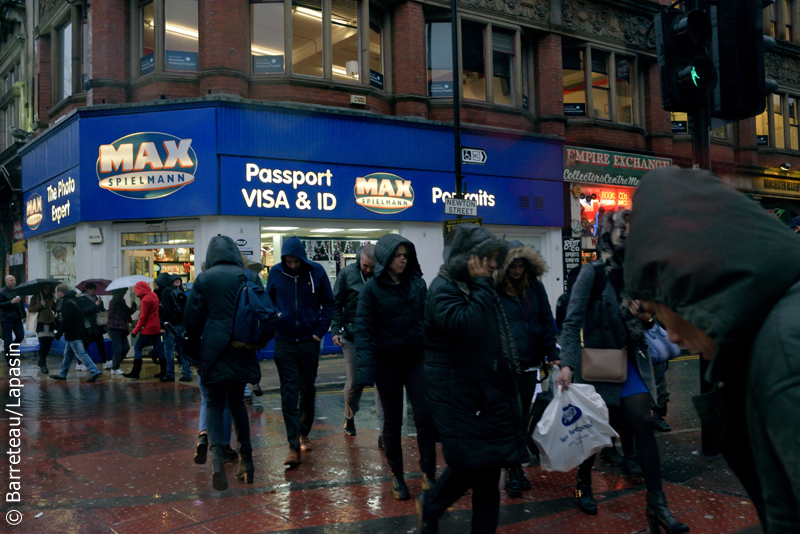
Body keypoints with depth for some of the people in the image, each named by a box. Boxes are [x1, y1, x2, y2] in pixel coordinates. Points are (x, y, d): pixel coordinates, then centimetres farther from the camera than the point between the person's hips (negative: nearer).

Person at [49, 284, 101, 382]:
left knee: (81, 354, -10)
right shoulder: (72, 300, 14)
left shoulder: (67, 303, -18)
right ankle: (62, 374, 26)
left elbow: (65, 321, -21)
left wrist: (58, 334, -14)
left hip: (74, 334, -11)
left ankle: (95, 371, -13)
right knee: (67, 354, 17)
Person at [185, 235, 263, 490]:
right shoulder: (250, 278, 4)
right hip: (242, 352, 2)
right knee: (236, 401, 16)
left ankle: (217, 454, -15)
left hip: (213, 349, -2)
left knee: (214, 403, 6)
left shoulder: (204, 279, -2)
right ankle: (246, 458, 16)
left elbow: (192, 318, -1)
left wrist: (195, 352, 11)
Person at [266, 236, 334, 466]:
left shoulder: (316, 271, -4)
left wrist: (320, 331, -5)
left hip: (309, 341, 0)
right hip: (284, 342, 0)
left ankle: (304, 434, 34)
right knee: (289, 392, -4)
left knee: (308, 390, 13)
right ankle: (294, 447, -3)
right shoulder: (276, 273, -2)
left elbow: (329, 304, 2)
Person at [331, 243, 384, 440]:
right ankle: (349, 417, 38)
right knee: (354, 382, 11)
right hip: (353, 337, 1)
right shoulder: (347, 273, -3)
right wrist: (336, 330, -3)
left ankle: (384, 430, 2)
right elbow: (336, 304, 2)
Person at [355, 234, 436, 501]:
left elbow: (426, 319, 5)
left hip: (416, 359, 2)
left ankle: (428, 474, 8)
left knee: (425, 415, -5)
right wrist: (365, 367, -21)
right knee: (393, 420, 10)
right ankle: (397, 476, 25)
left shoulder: (417, 283, 1)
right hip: (387, 362, -2)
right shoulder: (372, 287, -8)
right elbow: (363, 329, -12)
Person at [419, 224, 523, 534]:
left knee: (488, 465, 9)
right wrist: (481, 284, -20)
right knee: (470, 462, -5)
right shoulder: (444, 288, -13)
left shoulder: (477, 288, 15)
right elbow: (466, 325, -30)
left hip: (488, 389, 8)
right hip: (457, 391, -8)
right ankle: (430, 506, 23)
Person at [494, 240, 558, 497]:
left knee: (522, 417, 14)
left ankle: (517, 466, 27)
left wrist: (552, 355, 0)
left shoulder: (535, 286, 6)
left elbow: (546, 321, 8)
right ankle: (513, 471, 11)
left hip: (529, 363, 4)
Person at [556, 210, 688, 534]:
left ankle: (657, 504, -1)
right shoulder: (593, 272, -13)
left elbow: (646, 321, 16)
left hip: (629, 360, 4)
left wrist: (647, 318, -9)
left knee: (643, 422, -5)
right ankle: (584, 486, 33)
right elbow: (573, 322, -18)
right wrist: (567, 365, -28)